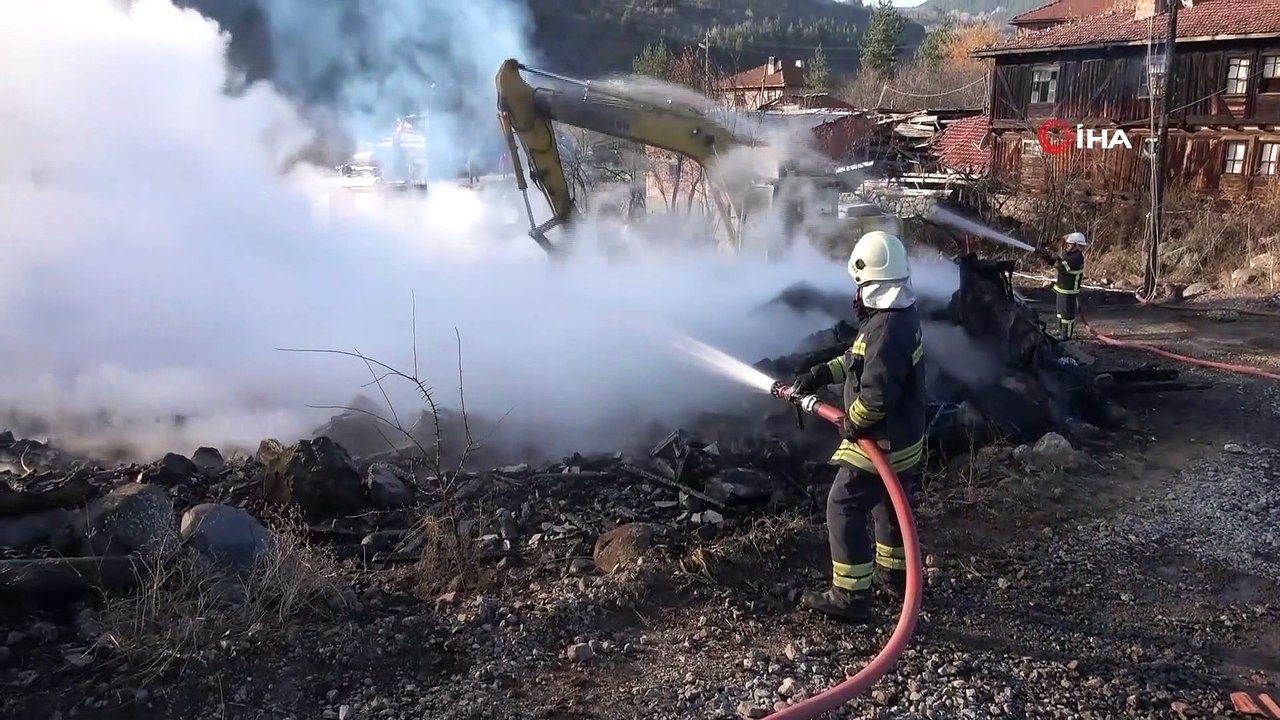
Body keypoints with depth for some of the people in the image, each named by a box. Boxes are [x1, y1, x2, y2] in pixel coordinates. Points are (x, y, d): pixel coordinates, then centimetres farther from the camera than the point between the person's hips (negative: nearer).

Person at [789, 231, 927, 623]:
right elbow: (858, 359, 17)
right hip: (904, 437, 10)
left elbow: (876, 395, -32)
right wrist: (818, 375, 12)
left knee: (844, 509, -2)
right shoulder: (900, 315, 5)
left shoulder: (887, 328, -29)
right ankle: (894, 572, 42)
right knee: (889, 504, 25)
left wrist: (851, 424, -15)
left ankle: (851, 596, 4)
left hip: (881, 442, -10)